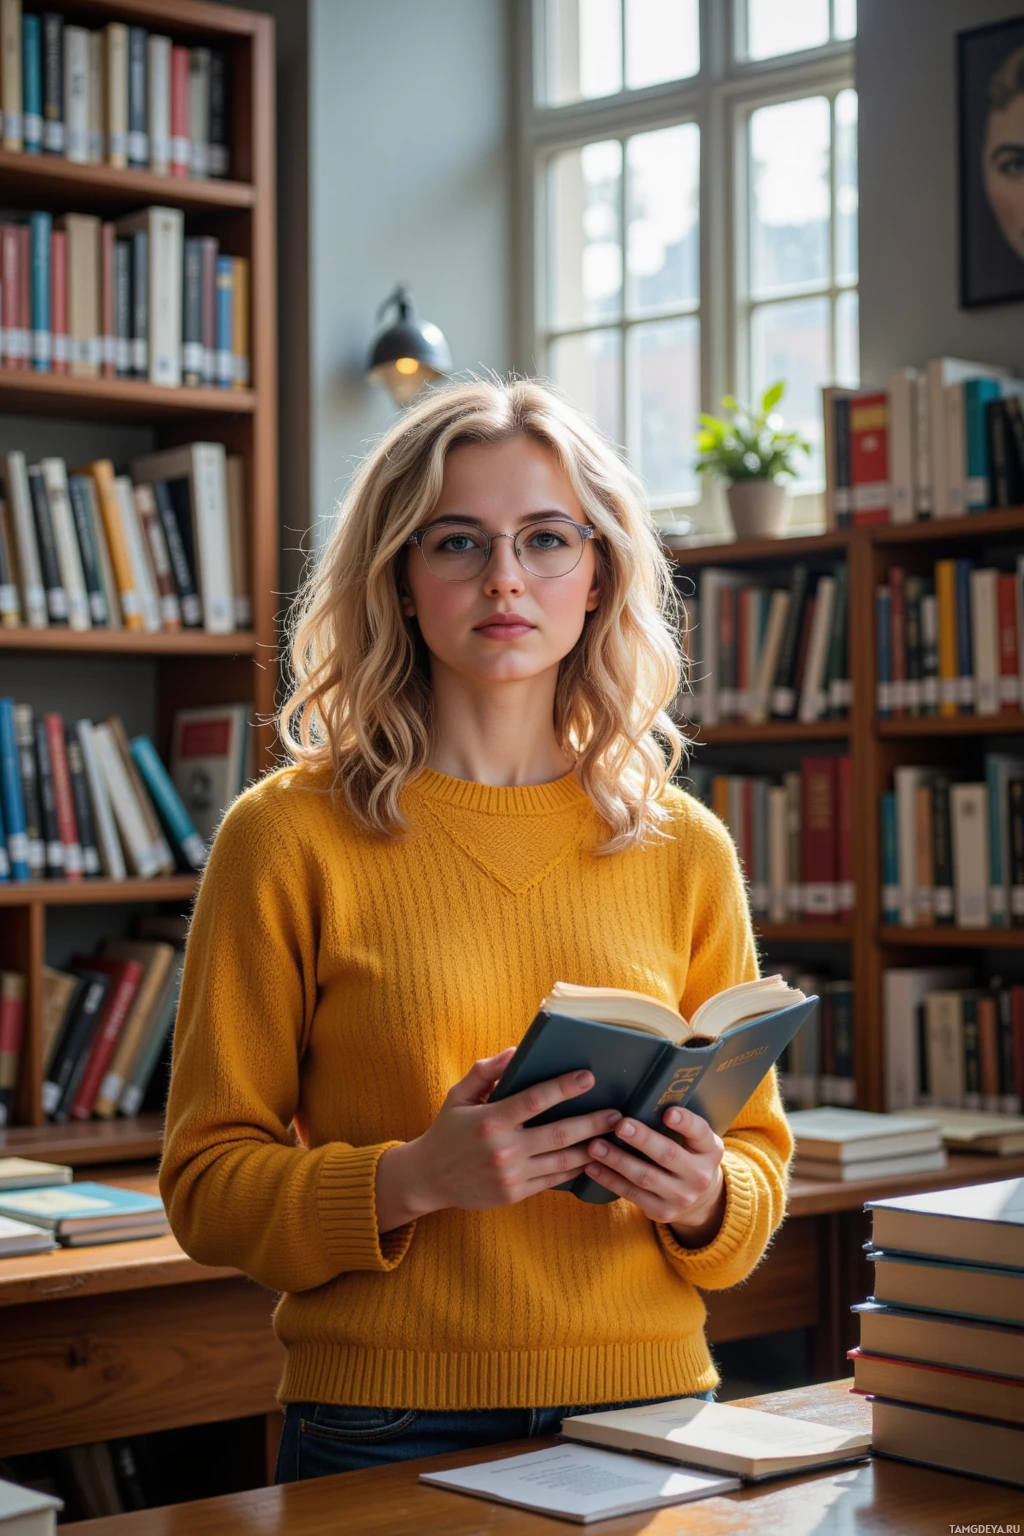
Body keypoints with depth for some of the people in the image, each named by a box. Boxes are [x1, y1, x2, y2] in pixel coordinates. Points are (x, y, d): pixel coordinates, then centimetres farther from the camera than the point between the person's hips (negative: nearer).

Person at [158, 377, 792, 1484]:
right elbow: (208, 1183, -4)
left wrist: (704, 1199, -11)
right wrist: (410, 1179, -20)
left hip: (649, 1416, 3)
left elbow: (759, 1155, 11)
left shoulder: (685, 848, 4)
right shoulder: (286, 837, -5)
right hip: (386, 1425, -2)